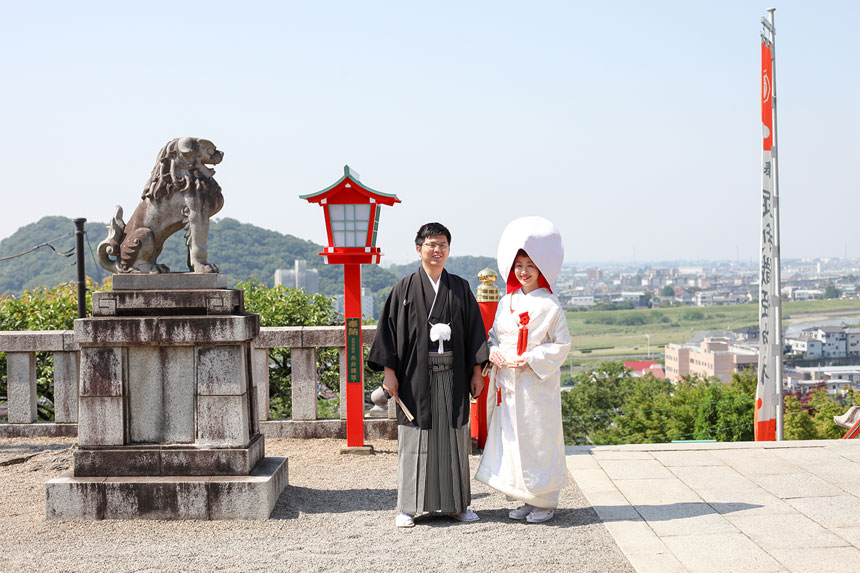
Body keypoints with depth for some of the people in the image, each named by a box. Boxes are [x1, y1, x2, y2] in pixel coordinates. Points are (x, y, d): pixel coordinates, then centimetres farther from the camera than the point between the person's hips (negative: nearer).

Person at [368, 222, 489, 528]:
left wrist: (477, 371, 4)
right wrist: (389, 371, -8)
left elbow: (474, 329, 9)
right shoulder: (406, 288, 0)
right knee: (415, 439, 1)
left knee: (453, 437, 7)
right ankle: (408, 506, 9)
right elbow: (389, 328, -1)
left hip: (452, 374, 2)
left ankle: (456, 503, 17)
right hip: (416, 375, -2)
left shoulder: (460, 288, 7)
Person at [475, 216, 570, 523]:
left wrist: (531, 359, -17)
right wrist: (492, 351, -3)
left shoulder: (549, 305, -6)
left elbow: (561, 344, -6)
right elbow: (495, 333, 18)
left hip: (538, 384, -6)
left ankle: (544, 502, 10)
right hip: (507, 382, 6)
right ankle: (526, 499, 19)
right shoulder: (506, 302, 11)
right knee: (511, 438, 8)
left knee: (538, 439, -2)